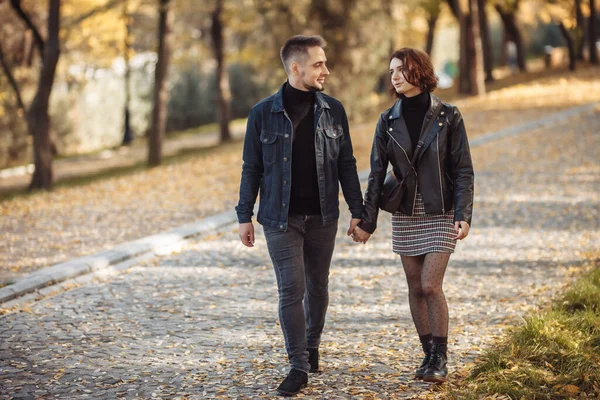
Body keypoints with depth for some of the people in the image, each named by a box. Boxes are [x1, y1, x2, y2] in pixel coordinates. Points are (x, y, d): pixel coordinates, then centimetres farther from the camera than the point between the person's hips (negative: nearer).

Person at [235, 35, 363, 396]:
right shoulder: (264, 113, -4)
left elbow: (346, 164, 7)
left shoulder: (333, 110, 3)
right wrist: (245, 216, 0)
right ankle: (299, 366, -1)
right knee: (292, 288, -7)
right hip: (281, 217, -2)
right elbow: (251, 168, 2)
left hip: (322, 216, 3)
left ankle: (312, 348, 32)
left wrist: (357, 211, 4)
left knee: (317, 286, 11)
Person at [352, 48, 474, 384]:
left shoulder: (448, 117, -5)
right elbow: (377, 173, 5)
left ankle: (440, 358, 1)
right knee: (416, 288, 6)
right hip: (405, 216, 3)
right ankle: (430, 354, 17)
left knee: (431, 285, -11)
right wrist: (367, 221, 2)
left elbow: (464, 171, -5)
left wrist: (464, 215, -15)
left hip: (440, 214, -3)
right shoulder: (388, 121, 3)